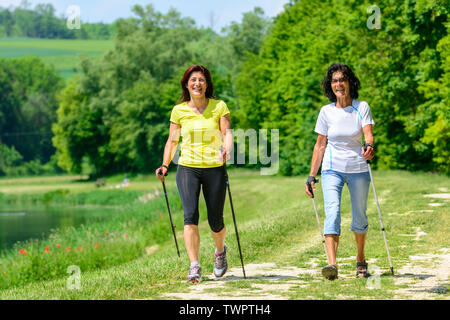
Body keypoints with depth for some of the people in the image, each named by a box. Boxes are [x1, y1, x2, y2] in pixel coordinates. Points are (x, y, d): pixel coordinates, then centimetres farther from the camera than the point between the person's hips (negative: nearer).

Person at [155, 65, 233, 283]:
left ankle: (220, 250, 38)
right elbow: (172, 141, 10)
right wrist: (165, 165, -3)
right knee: (190, 216, -17)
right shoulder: (179, 110, 6)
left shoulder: (219, 107, 3)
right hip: (188, 168, 0)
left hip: (214, 169, 0)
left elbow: (227, 134, -5)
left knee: (215, 222, 5)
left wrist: (226, 150, -26)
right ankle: (194, 267, -17)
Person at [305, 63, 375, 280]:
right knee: (332, 212, -19)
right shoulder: (326, 111, 2)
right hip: (332, 169, 0)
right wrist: (311, 176, 4)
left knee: (359, 217, 9)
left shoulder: (361, 107, -1)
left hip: (358, 169, 0)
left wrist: (369, 147, -38)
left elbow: (368, 134, -14)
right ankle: (332, 264, -31)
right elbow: (320, 145, 7)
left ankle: (360, 261, 32)